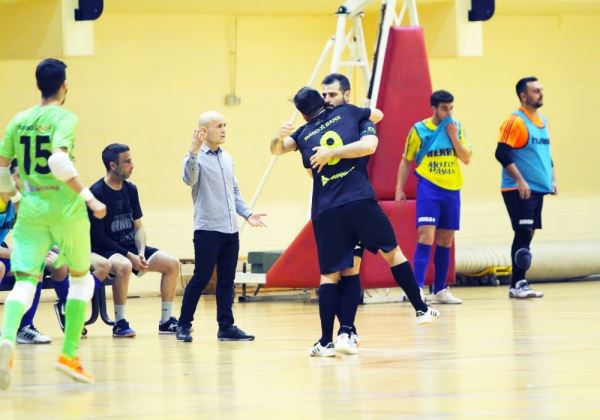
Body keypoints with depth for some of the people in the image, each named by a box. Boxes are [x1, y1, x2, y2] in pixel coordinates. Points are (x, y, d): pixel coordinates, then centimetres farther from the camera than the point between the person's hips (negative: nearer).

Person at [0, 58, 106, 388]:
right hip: (65, 208, -3)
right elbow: (59, 161, -23)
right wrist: (89, 198, -20)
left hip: (31, 209, 3)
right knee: (81, 277, 17)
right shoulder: (64, 119, -7)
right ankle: (70, 354, 12)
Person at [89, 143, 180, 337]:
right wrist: (129, 256, -20)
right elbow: (98, 236, -16)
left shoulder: (130, 189, 7)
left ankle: (166, 321, 3)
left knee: (172, 263, -4)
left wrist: (141, 253, -8)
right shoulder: (97, 192, -15)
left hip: (130, 247, 8)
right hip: (105, 249, -8)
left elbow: (138, 227, 12)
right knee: (124, 266, -39)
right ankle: (120, 323, -27)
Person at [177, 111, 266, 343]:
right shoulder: (196, 157, -6)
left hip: (230, 230, 7)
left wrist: (247, 214, 12)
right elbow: (190, 178, -26)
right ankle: (184, 325, 4)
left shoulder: (227, 158, 15)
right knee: (201, 278, -6)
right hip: (208, 228, -7)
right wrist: (194, 152, -38)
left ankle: (226, 326, 11)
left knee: (226, 280, 7)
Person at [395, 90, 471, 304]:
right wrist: (399, 188, -1)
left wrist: (453, 136, -11)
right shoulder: (419, 129, -2)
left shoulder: (457, 128, 6)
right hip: (428, 188, -4)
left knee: (445, 242, 9)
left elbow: (466, 159, 1)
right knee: (426, 237, -16)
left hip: (451, 190, 4)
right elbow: (406, 160, 5)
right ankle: (418, 288, -19)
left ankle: (440, 290, 16)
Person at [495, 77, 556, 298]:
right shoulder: (515, 121, -11)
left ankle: (519, 283, 11)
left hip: (538, 189, 8)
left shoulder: (542, 121, 15)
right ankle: (517, 284, -9)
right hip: (519, 190, -8)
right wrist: (520, 181, -20)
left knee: (528, 233, 8)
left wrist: (552, 178, 14)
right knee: (523, 233, -11)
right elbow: (502, 154, -17)